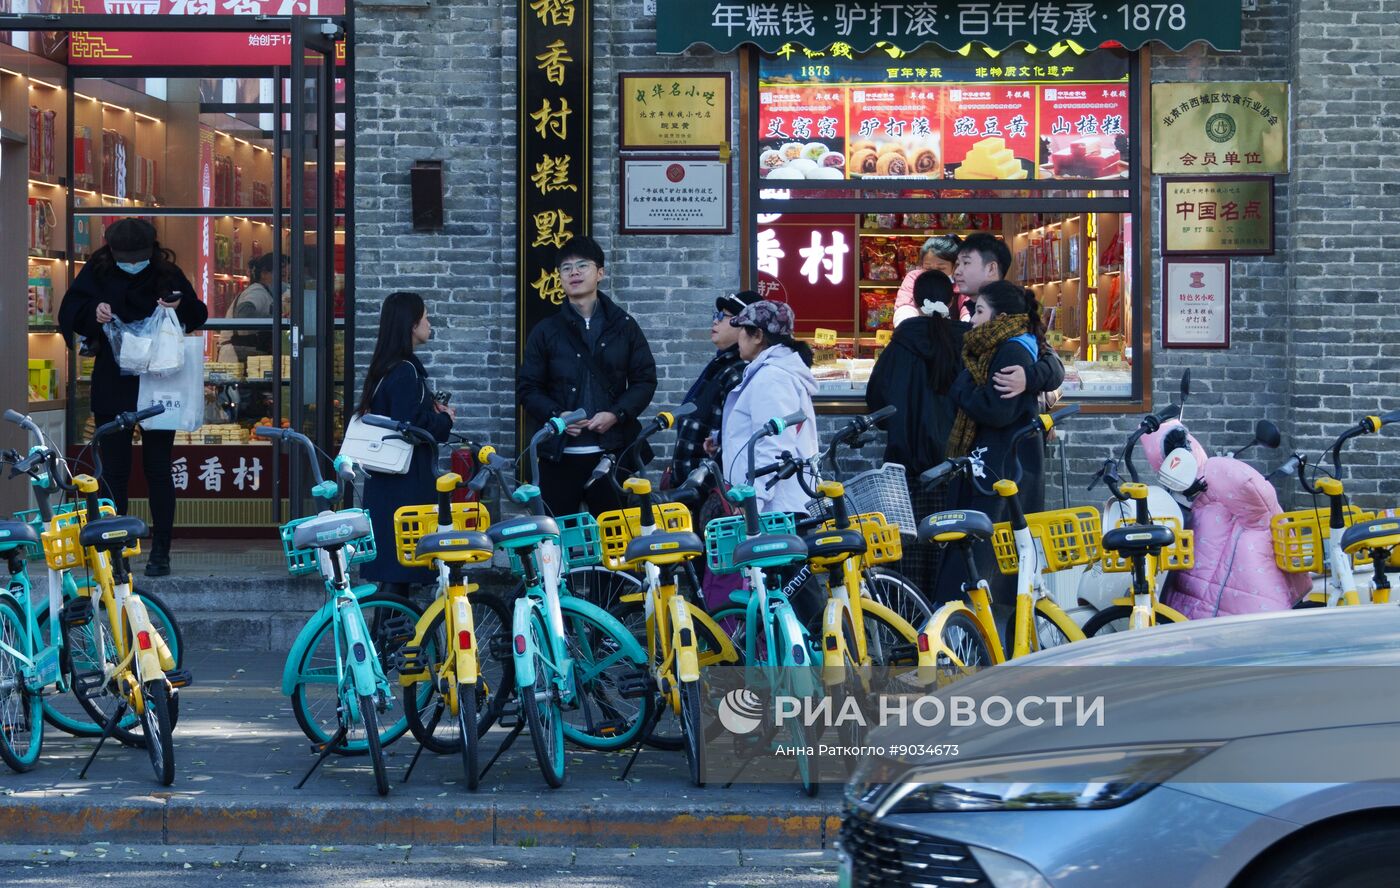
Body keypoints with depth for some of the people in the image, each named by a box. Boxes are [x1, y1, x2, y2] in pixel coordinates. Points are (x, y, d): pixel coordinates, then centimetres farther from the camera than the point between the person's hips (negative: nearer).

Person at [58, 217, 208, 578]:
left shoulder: (168, 273, -1)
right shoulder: (97, 271, 0)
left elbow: (199, 316, 7)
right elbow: (69, 313, 2)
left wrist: (179, 307, -14)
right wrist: (93, 312, -18)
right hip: (112, 384, 1)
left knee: (158, 468, 2)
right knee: (114, 469, 5)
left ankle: (161, 551, 8)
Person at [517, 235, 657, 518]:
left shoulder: (623, 326, 8)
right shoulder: (546, 331, 8)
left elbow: (645, 380, 6)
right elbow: (527, 388, 6)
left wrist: (616, 414, -11)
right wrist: (556, 415, -12)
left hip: (612, 452, 0)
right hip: (560, 454, 0)